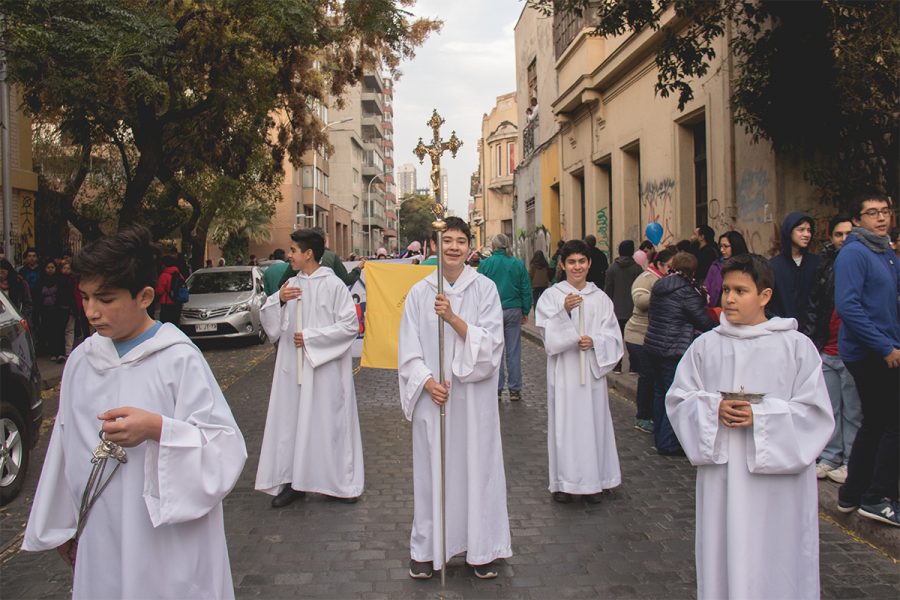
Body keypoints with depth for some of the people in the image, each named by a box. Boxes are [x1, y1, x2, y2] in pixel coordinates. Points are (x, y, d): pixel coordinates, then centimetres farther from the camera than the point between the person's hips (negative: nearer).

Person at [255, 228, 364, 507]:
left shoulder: (333, 285, -9)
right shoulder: (290, 285, 9)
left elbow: (350, 325, -12)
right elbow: (268, 319, 9)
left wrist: (311, 337, -14)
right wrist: (279, 300, -10)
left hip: (325, 367, -5)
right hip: (292, 367, 6)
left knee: (328, 421, 3)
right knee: (291, 420, 8)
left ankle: (339, 482, 17)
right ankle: (292, 480, 19)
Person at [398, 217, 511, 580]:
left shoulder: (485, 289, -1)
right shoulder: (419, 292, 2)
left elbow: (490, 342, -9)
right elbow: (409, 349, 1)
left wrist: (452, 317, -20)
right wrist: (428, 382, -13)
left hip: (474, 396, 0)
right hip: (432, 396, 1)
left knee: (476, 465, 5)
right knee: (432, 468, 6)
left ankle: (481, 548, 20)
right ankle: (427, 549, 20)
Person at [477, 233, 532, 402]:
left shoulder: (485, 264, -4)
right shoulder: (518, 264, 2)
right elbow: (526, 290, 5)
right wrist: (525, 311, 13)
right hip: (514, 311, 1)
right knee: (513, 352, 6)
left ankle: (496, 389, 9)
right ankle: (515, 390, 9)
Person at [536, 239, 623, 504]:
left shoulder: (600, 298, 8)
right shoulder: (551, 296, 0)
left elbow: (613, 336, 6)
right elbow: (548, 334, -10)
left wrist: (594, 342, -14)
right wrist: (565, 311, -25)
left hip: (593, 369, 2)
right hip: (564, 371, -2)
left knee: (593, 421, 5)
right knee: (564, 423, 0)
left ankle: (593, 481, 17)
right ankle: (563, 481, 12)